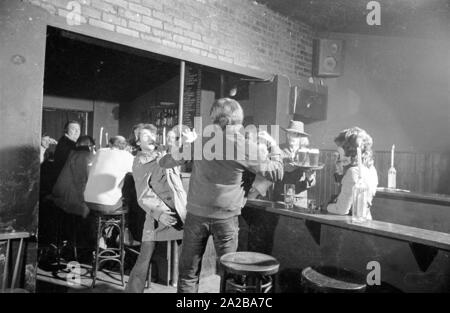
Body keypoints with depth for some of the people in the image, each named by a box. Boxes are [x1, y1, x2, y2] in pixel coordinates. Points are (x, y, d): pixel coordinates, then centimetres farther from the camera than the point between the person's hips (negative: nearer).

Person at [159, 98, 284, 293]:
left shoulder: (200, 139, -2)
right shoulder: (244, 146, -7)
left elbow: (165, 162, 5)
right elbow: (276, 173, 2)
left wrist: (185, 145, 18)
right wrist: (274, 147, 16)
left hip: (196, 213, 1)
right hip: (226, 216, -1)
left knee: (188, 272, 13)